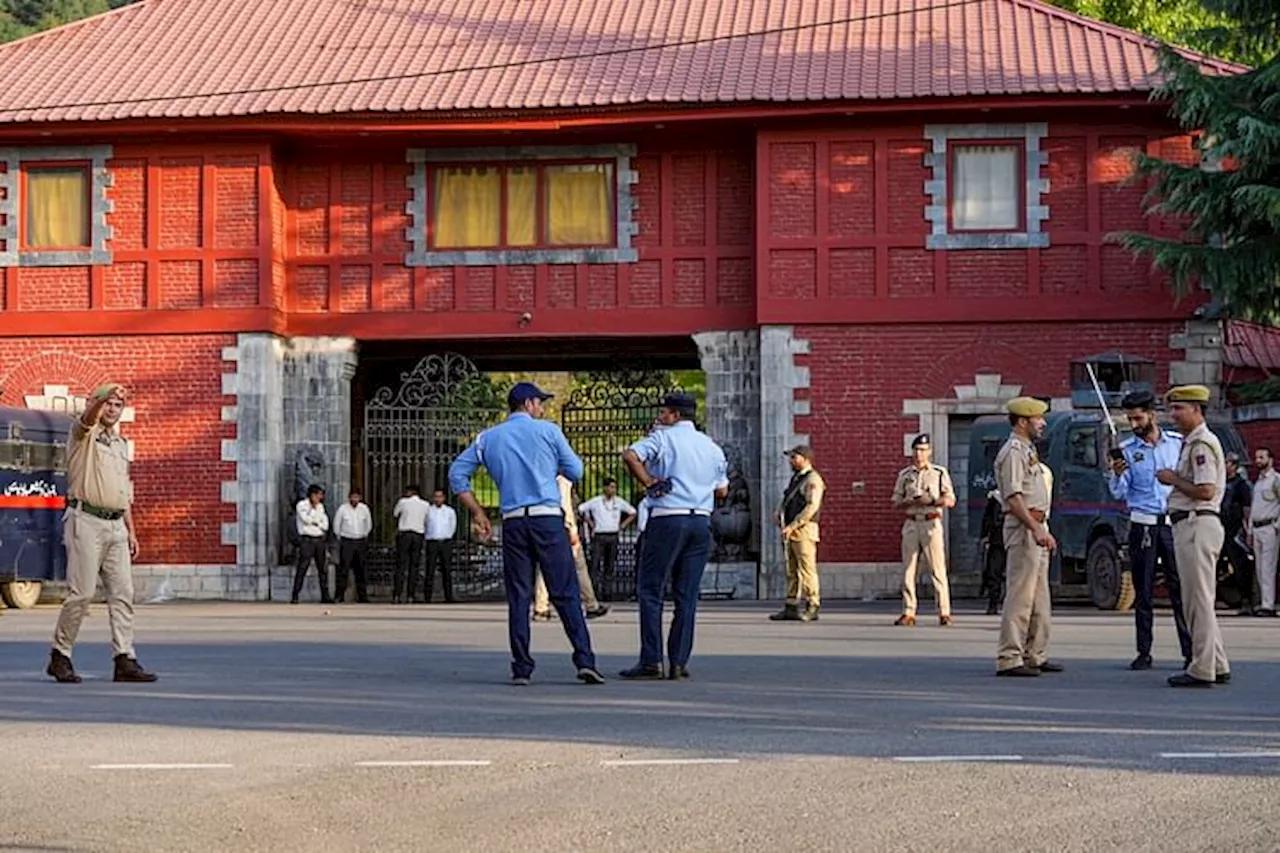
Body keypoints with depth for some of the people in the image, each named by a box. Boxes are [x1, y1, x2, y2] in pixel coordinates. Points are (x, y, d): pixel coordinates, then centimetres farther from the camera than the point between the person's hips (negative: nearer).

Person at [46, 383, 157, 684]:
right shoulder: (84, 433, 1)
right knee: (82, 592, -8)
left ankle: (124, 659, 0)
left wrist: (131, 530, 17)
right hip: (86, 520, -7)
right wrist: (106, 396, -46)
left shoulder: (121, 443, 21)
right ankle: (60, 656, 4)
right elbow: (89, 417, -25)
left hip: (116, 524, 7)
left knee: (123, 592, 0)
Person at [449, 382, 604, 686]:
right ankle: (585, 660, -9)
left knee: (518, 598, 5)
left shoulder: (488, 438, 13)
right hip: (548, 518, -3)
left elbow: (457, 474, 11)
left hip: (513, 523, 3)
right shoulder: (547, 431, 4)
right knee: (565, 594, -2)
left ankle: (521, 667, 1)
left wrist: (477, 512, 14)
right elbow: (575, 471, 7)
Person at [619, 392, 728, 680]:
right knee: (687, 595, 7)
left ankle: (651, 661, -8)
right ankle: (679, 662, 4)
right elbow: (722, 490, 20)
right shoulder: (713, 448, 16)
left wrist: (648, 482, -6)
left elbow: (630, 455, -17)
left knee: (650, 590, -1)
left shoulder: (663, 438, -1)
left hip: (668, 519, -5)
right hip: (701, 520, 5)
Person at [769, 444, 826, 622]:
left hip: (804, 530, -9)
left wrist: (792, 526, -20)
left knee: (807, 570, -10)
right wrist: (779, 513, 8)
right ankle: (791, 608, 10)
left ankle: (812, 608, -8)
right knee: (791, 572, 8)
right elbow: (786, 501, 30)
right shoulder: (795, 478, 22)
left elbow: (811, 507, -17)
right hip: (790, 532, 9)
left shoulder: (813, 479, -8)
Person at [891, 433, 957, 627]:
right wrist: (912, 502, -9)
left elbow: (950, 500, 2)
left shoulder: (939, 473, 6)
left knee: (937, 568, -8)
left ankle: (944, 612, -8)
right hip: (911, 524, 3)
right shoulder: (904, 475, 13)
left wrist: (931, 501, -17)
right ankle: (908, 612, 3)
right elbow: (896, 503, 11)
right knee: (908, 569, 0)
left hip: (932, 523, -3)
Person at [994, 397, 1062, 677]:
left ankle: (1035, 656, 18)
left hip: (1037, 528, 11)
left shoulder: (1027, 450, 20)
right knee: (1020, 596, -12)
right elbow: (1013, 497, -21)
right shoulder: (1013, 452, -12)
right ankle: (1009, 659, -12)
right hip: (1023, 528, -11)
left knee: (1039, 598, 13)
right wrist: (1036, 529, -27)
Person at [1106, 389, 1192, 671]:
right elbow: (1119, 494, 1)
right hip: (1142, 526, 0)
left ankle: (1190, 651, -1)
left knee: (1180, 589, -2)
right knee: (1143, 592, 3)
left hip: (1174, 523, 0)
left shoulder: (1177, 443, 5)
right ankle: (1144, 653, 8)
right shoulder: (1126, 449, 3)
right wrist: (1117, 474, -18)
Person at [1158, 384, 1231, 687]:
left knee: (1198, 600, -8)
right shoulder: (1191, 443, 20)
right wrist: (1175, 480, 10)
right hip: (1189, 525, 11)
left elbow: (1206, 491, -22)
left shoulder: (1201, 444, -13)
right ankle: (1218, 666, 20)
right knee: (1197, 601, 15)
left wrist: (1173, 480, -11)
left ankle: (1202, 670, -5)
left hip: (1196, 524, -11)